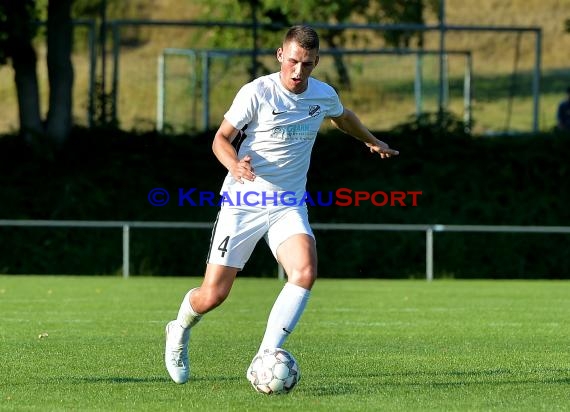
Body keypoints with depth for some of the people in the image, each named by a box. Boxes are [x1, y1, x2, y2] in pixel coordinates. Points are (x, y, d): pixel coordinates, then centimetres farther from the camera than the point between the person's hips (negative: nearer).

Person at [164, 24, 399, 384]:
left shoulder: (323, 95, 2)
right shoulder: (257, 92, -13)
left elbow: (343, 117, 27)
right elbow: (222, 138, -8)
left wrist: (372, 141, 42)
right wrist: (234, 164, -29)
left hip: (289, 206, 3)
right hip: (243, 202, -3)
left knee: (306, 272, -26)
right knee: (213, 294, -6)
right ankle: (180, 331, 30)